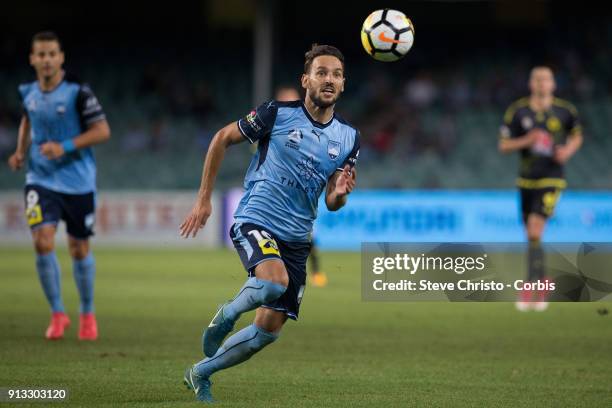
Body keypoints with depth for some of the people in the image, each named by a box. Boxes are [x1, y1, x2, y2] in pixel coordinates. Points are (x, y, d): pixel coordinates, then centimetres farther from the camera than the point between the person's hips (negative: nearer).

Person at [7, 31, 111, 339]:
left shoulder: (77, 92, -14)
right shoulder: (28, 92, 0)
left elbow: (102, 131, -13)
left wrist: (66, 147, -23)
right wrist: (21, 150, 6)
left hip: (77, 182, -2)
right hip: (41, 180, 2)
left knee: (79, 250, 8)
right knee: (43, 242, -15)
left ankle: (87, 314, 29)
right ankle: (57, 314, 1)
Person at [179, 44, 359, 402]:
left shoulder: (348, 138, 5)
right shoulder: (277, 114, -8)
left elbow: (332, 203, 12)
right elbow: (222, 139, 4)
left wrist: (340, 193, -14)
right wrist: (204, 199, 3)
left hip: (297, 239, 5)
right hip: (255, 221, -5)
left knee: (269, 329, 4)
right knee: (275, 281, -36)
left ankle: (200, 373, 25)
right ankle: (228, 315, -3)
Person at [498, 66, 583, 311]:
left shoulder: (565, 111, -2)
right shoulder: (518, 111, -1)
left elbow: (577, 136, 15)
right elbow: (503, 145, 0)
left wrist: (568, 151, -6)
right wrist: (527, 141, -18)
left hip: (551, 180, -3)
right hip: (526, 180, 3)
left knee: (534, 233, -17)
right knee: (531, 237, 10)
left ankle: (531, 287, -13)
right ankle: (542, 280, 32)